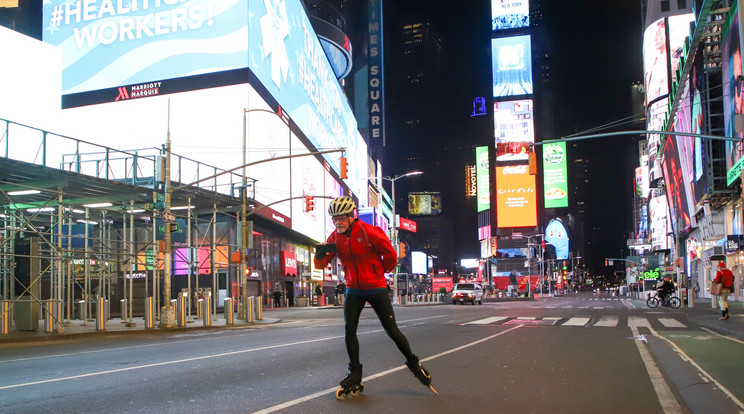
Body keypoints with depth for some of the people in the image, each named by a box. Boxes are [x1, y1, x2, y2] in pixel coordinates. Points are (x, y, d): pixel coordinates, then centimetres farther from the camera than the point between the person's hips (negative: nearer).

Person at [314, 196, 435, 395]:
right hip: (353, 290, 4)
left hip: (376, 289, -4)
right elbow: (321, 264, -2)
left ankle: (413, 362, 18)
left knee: (392, 330, -2)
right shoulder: (335, 238, -1)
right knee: (349, 330, -4)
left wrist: (380, 271, 6)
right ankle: (355, 373, 10)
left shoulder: (369, 232, -17)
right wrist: (320, 253, -23)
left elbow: (391, 255, -7)